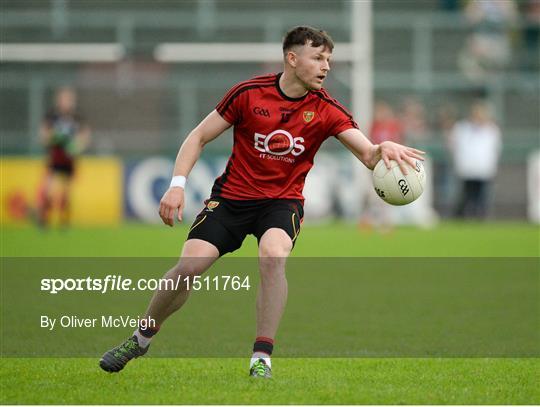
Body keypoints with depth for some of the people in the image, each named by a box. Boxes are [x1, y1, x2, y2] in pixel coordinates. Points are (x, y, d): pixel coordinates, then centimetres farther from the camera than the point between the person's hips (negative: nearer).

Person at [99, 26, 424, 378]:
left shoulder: (326, 110, -7)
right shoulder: (248, 94, -8)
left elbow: (367, 154, -17)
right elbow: (199, 137, 0)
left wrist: (382, 150, -41)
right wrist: (178, 185, -12)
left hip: (283, 200, 0)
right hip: (231, 196, 0)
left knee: (273, 256, -33)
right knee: (189, 266, -16)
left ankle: (262, 358, -24)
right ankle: (141, 339, 12)